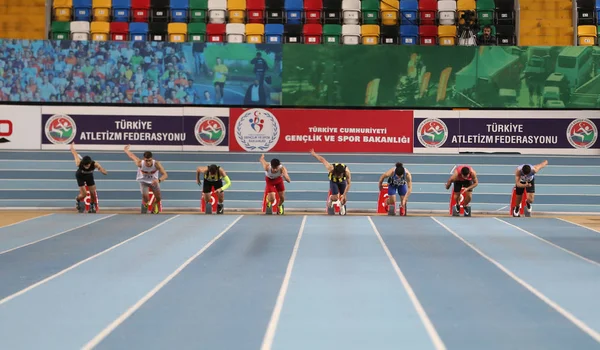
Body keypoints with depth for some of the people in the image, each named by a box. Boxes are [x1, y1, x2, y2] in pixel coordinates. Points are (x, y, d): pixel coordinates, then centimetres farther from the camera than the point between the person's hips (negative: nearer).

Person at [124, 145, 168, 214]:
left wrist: (159, 180, -60)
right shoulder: (140, 163, -33)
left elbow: (165, 175, -40)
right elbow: (131, 155, -15)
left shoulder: (156, 164, -35)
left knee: (158, 197, -3)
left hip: (154, 181, 1)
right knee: (145, 195, -23)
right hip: (143, 181, -1)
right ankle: (145, 204, 16)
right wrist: (126, 150, 7)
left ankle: (155, 205, 37)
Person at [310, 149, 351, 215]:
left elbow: (348, 184, -28)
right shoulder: (331, 168, -41)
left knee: (344, 199, -3)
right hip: (333, 181, -1)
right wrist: (314, 154, -12)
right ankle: (330, 199, 22)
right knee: (335, 198, -16)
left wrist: (344, 195, -29)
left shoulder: (347, 171, -39)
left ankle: (342, 206, 33)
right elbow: (322, 160, -26)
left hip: (342, 181, 1)